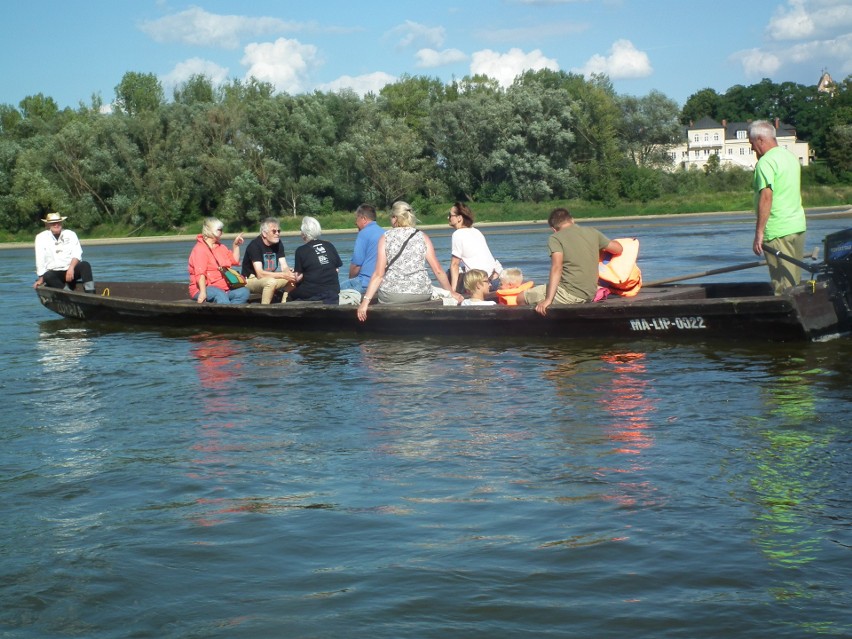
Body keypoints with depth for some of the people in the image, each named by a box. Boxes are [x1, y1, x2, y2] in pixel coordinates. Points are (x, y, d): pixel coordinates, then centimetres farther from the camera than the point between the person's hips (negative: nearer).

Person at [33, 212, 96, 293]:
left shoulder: (70, 234, 9)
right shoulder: (41, 237, 6)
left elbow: (77, 254, -3)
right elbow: (40, 260, -1)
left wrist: (71, 268, -20)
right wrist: (41, 278, -9)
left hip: (71, 270, 1)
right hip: (54, 273, -1)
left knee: (85, 265, -28)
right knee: (48, 276, -34)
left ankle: (90, 293, -40)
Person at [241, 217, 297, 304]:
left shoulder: (278, 244, 2)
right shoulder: (255, 245, -19)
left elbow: (284, 267, -3)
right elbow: (260, 274, -27)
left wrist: (290, 274, -28)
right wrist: (284, 275, -34)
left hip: (269, 278, 7)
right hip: (251, 280, -7)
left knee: (293, 279, -12)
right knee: (271, 282, -36)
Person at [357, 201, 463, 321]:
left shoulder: (386, 237, 4)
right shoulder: (422, 237, 9)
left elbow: (379, 274, -4)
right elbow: (438, 270, 6)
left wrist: (365, 301, -4)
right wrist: (451, 292, 16)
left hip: (392, 296, -2)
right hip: (421, 295, 2)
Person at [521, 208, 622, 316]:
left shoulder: (555, 238, -6)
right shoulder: (591, 232, 9)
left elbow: (557, 267, -20)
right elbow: (618, 249, 15)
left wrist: (548, 300, -25)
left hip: (569, 294, -7)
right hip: (589, 296, 7)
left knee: (521, 298, 6)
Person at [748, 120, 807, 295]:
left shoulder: (765, 162, -13)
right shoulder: (790, 156, 15)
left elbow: (766, 197, -21)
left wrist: (759, 232, -20)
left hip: (778, 231, -9)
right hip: (798, 226, 9)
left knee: (783, 287, -5)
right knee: (795, 282, 13)